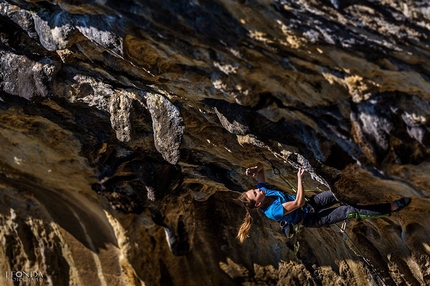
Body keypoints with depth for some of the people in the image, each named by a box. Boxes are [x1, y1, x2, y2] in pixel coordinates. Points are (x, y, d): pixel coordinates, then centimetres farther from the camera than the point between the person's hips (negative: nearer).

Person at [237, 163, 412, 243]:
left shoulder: (264, 192, -12)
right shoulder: (272, 211, -32)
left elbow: (260, 173, 0)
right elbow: (299, 202, -35)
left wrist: (257, 169, -24)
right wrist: (299, 178, -32)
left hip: (309, 204, 7)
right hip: (310, 218, -7)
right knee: (350, 211, -16)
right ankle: (392, 207, -11)